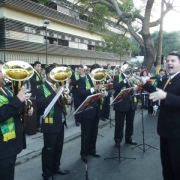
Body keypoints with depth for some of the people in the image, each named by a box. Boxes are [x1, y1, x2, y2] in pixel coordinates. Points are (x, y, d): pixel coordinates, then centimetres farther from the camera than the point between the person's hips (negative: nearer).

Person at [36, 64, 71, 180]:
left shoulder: (58, 86, 13)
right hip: (50, 124, -7)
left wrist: (68, 99, -7)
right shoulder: (41, 89, -10)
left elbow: (62, 101, 16)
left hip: (60, 123, 7)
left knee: (58, 147, 19)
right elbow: (40, 104, -26)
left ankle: (56, 167, 37)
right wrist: (55, 93, -28)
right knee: (49, 149, 5)